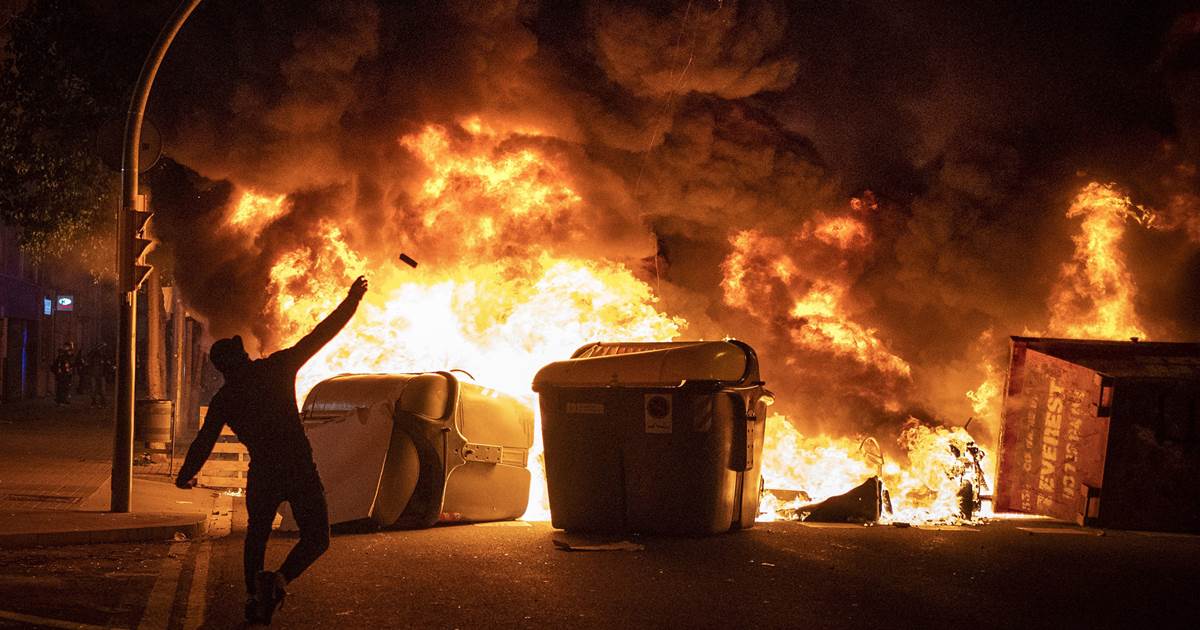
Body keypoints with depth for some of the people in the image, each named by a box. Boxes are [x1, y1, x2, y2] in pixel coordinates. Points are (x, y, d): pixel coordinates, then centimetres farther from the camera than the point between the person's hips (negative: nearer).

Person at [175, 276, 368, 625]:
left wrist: (185, 475, 28)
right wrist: (352, 299, 8)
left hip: (262, 476, 3)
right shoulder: (276, 368, -1)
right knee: (315, 538, 6)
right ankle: (279, 579, -19)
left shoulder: (223, 400, 6)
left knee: (256, 535, 25)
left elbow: (204, 442, 11)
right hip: (300, 470, -3)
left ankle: (253, 597, 18)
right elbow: (321, 334, 0)